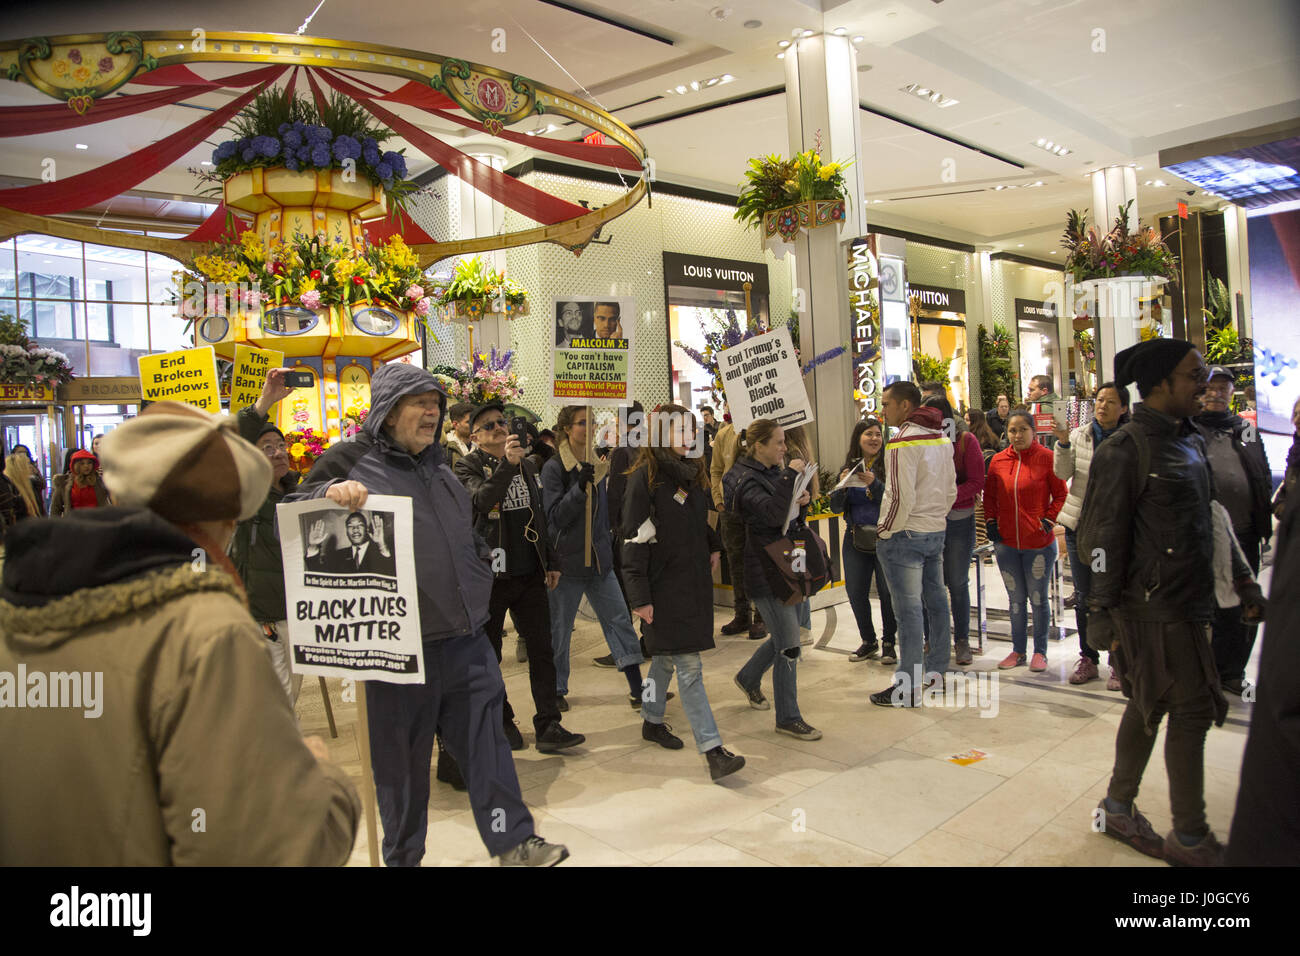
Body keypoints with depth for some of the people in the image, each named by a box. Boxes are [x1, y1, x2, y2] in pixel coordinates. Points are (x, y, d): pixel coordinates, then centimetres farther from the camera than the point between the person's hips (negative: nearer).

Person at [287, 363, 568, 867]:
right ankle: (403, 855, 30)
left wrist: (477, 588, 19)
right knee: (401, 759, 10)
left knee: (486, 741, 8)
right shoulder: (351, 463, -5)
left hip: (466, 640, 5)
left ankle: (513, 842, 18)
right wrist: (328, 493, -27)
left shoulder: (440, 466, 15)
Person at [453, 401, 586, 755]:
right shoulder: (468, 467, -3)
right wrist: (507, 464, -34)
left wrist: (551, 561, 15)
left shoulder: (527, 465, 14)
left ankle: (548, 727, 4)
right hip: (490, 575, -4)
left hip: (529, 573, 4)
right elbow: (482, 500, -24)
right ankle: (501, 723, 23)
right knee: (489, 655, 8)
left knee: (542, 650, 0)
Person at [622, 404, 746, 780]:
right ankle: (713, 751, -8)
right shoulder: (645, 477, -13)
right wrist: (640, 597, -17)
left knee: (667, 656, 20)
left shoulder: (692, 472, 9)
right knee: (689, 666, -8)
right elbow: (634, 540, -15)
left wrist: (714, 546, 10)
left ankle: (652, 720, 37)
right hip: (665, 585, -7)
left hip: (694, 580, 7)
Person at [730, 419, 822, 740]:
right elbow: (772, 512, -33)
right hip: (765, 571, -9)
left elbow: (793, 516, 16)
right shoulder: (747, 479, -15)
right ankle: (788, 718, 6)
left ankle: (748, 678, 40)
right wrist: (791, 475, -26)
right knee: (789, 644, -6)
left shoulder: (775, 472, 12)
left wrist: (803, 501, -4)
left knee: (785, 635, 18)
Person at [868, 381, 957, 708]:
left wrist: (885, 533, -10)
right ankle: (936, 671, 26)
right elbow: (951, 489, 15)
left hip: (905, 534, -9)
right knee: (936, 601, 15)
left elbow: (901, 496, -22)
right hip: (936, 532, 9)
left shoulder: (903, 441, -17)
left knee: (908, 610, -5)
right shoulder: (942, 438, 11)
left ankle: (908, 687, 0)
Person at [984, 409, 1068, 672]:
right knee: (1016, 599, 13)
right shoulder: (998, 460, 4)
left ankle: (1040, 652, 20)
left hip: (1039, 543, -3)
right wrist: (990, 521, 3)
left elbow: (1061, 494, 0)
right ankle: (1018, 651, 24)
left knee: (1038, 598, 7)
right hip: (1006, 542, 4)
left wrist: (1049, 520, -10)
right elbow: (989, 495, 14)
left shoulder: (1046, 458, -7)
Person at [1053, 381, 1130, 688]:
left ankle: (1118, 663, 13)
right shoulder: (1078, 435, 4)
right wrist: (1063, 442, -19)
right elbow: (1063, 473, -6)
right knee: (1083, 597, 10)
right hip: (1079, 523, 3)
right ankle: (1088, 659, 22)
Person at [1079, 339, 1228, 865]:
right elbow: (1104, 538, -15)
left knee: (1149, 705, 15)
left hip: (1187, 605, 8)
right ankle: (1190, 839, 12)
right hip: (1153, 609, -8)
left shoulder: (1191, 442, 13)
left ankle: (1118, 809, 29)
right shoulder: (1124, 450, -14)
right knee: (1191, 710, -2)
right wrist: (1102, 615, -15)